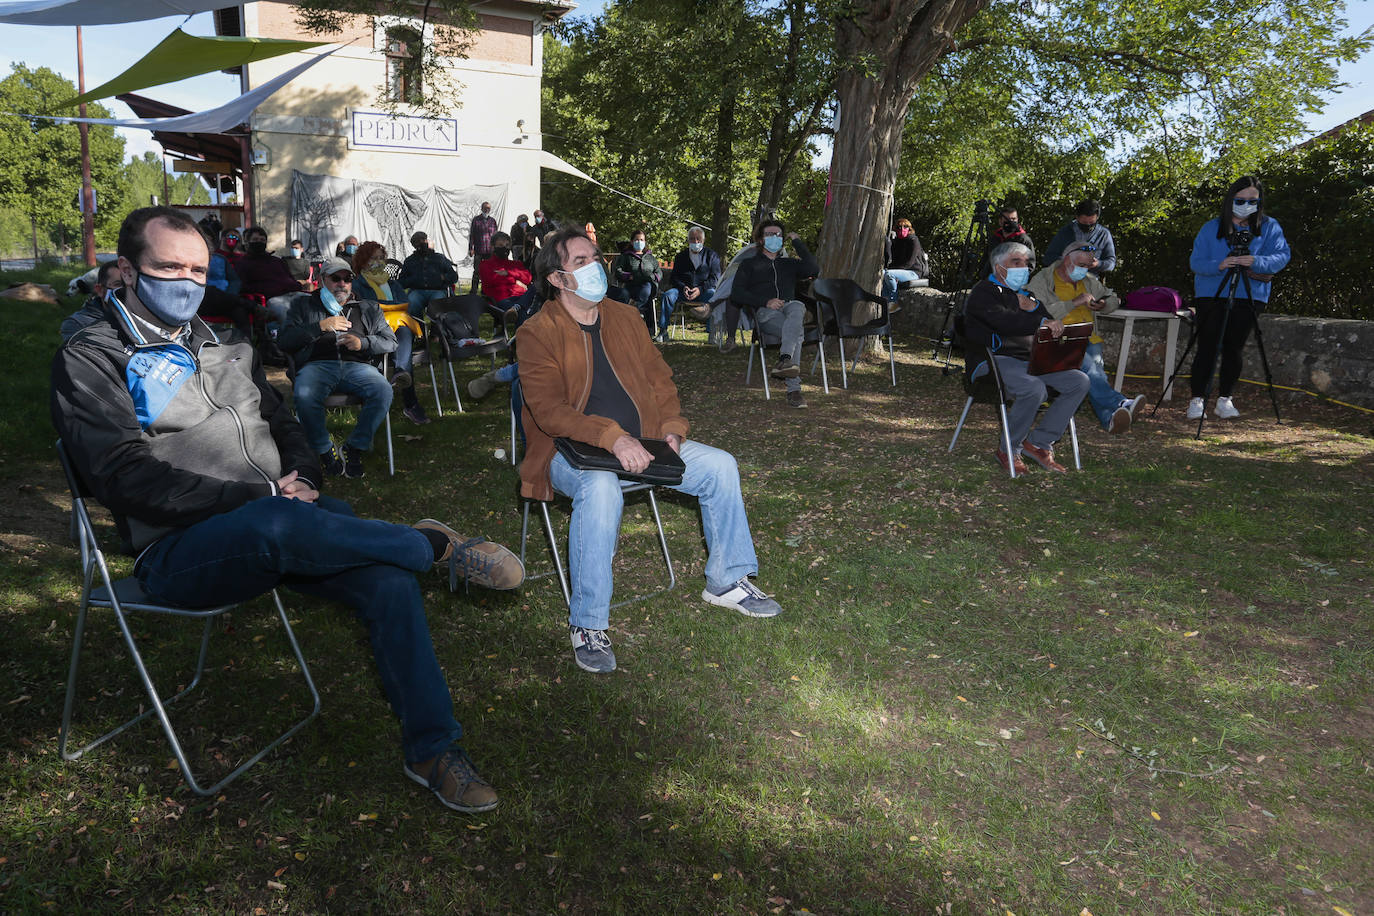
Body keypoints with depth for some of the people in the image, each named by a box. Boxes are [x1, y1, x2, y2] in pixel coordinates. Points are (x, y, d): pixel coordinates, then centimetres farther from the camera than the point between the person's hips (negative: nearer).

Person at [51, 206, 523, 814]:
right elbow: (126, 477, -13)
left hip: (283, 519, 6)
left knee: (388, 580, -20)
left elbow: (281, 422, 27)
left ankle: (433, 750, -8)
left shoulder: (223, 348, 22)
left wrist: (302, 478, 2)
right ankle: (436, 545, -17)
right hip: (180, 549, -6)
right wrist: (258, 496, -19)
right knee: (281, 525, -40)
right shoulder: (90, 360, 0)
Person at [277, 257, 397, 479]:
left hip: (356, 365, 1)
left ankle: (355, 448, -16)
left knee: (383, 391, -33)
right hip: (317, 365, -1)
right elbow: (284, 340, 8)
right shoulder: (304, 305, 22)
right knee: (304, 396, -37)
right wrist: (320, 326, -6)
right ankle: (324, 449, -13)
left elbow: (390, 342, 19)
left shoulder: (367, 308, 27)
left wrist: (363, 343, -2)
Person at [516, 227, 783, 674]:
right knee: (601, 489, -39)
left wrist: (671, 428, -2)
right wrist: (612, 438, -31)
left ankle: (727, 581, 9)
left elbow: (659, 377, 17)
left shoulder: (625, 317, 13)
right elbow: (547, 410, -18)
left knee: (720, 465, -8)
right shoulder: (537, 333, -6)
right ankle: (587, 624, -27)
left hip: (639, 441, 6)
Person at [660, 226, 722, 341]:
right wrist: (683, 287, -13)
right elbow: (673, 277, 9)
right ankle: (663, 331, -25)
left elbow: (715, 278, -1)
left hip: (704, 291, -2)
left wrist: (700, 289, -17)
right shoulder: (681, 256, 15)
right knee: (668, 295, -27)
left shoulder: (711, 256, 8)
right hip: (683, 290, 2)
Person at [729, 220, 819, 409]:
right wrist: (766, 301, -9)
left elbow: (814, 269, 11)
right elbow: (736, 294, 7)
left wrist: (797, 242, 16)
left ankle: (785, 360, -59)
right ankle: (794, 390, -50)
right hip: (764, 313, -2)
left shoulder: (789, 264, 32)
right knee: (797, 331, -36)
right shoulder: (749, 265, 23)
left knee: (797, 307, -39)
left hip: (789, 307, 2)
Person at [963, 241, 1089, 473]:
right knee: (1034, 389, -35)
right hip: (995, 360, -8)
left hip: (1029, 359, 8)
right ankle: (1008, 449, -14)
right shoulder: (983, 291, 0)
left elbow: (1051, 322, 15)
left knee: (1079, 382, -10)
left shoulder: (1025, 292, 25)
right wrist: (1041, 322, -25)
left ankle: (1039, 442, -9)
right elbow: (1005, 322, -20)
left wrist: (1034, 308, -3)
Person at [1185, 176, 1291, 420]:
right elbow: (1195, 262, -3)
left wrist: (1256, 261, -24)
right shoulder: (1211, 228, 4)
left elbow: (1282, 255, -6)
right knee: (1208, 347, -5)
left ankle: (1224, 399, 11)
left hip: (1249, 297, 1)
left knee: (1234, 348, 3)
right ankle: (1197, 399, -2)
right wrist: (1219, 265, -23)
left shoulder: (1269, 227, 6)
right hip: (1211, 295, -1)